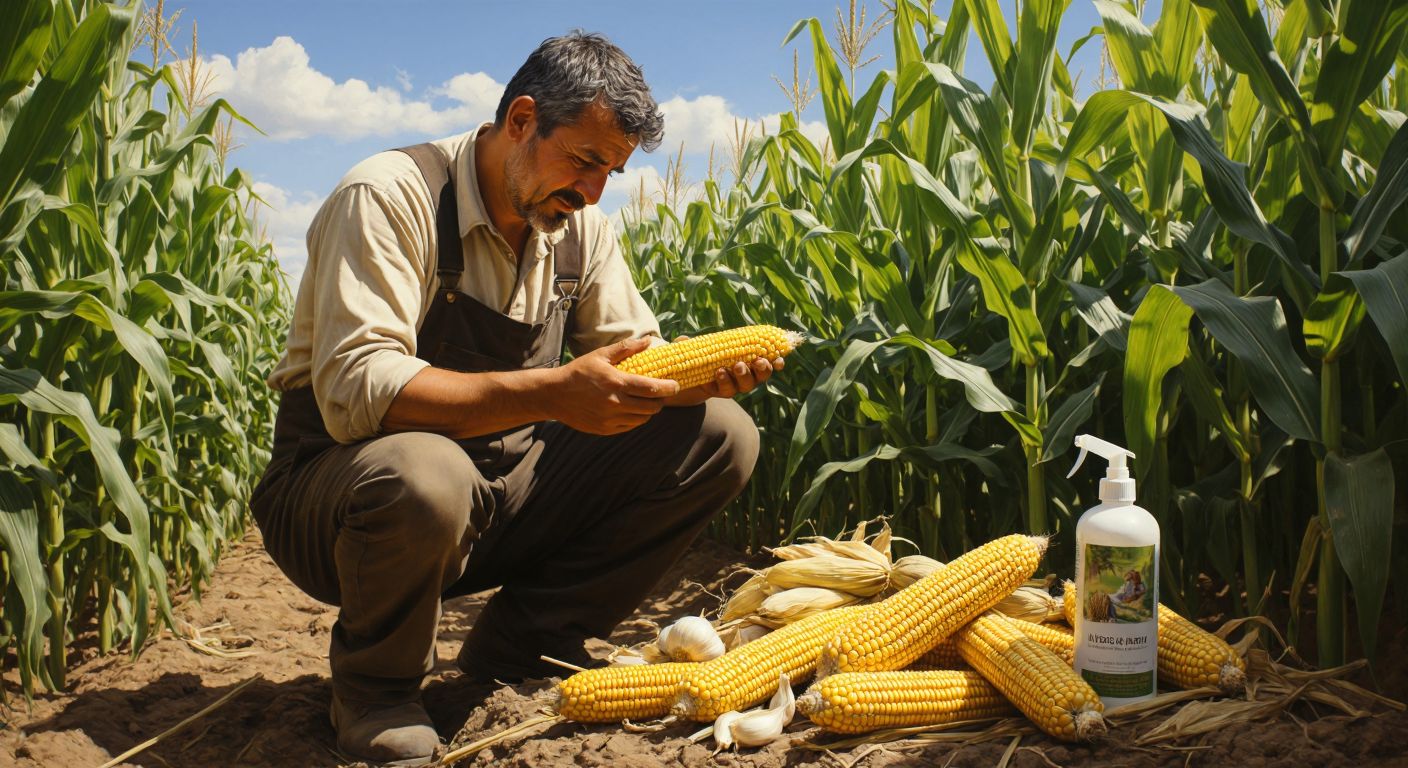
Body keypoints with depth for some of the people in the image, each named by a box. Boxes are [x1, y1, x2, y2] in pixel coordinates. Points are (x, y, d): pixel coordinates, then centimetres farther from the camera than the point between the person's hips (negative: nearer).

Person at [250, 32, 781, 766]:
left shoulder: (578, 226, 3)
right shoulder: (392, 196, -19)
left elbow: (633, 355, 5)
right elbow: (355, 389, -31)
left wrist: (705, 372, -18)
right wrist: (552, 394, -39)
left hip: (502, 490, 6)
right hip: (346, 482, -6)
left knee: (719, 436, -6)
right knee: (422, 479, -43)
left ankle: (517, 649, 3)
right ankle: (375, 691, -7)